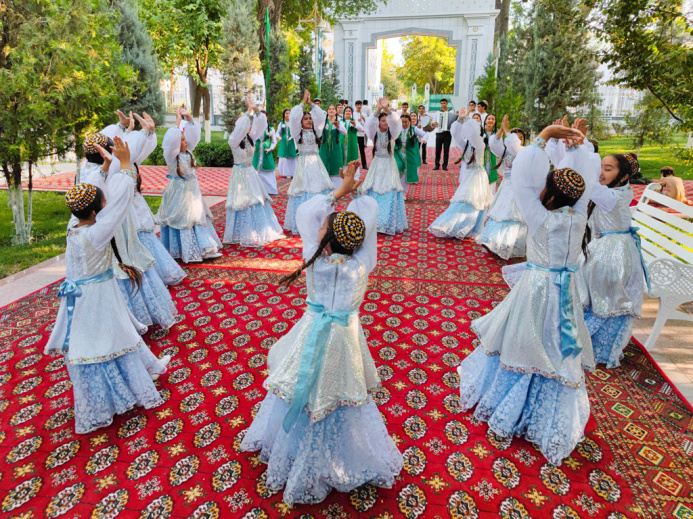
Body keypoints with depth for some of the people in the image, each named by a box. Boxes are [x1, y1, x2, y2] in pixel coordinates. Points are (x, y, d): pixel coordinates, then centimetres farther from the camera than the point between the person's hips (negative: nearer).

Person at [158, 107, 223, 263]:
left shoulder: (188, 152, 6)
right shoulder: (171, 155, -13)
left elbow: (194, 133, 10)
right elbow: (172, 140, -30)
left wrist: (189, 117, -2)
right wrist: (178, 121, -23)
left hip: (192, 191, 8)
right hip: (178, 193, -7)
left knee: (198, 217, 10)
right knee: (181, 220, 0)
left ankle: (204, 248, 19)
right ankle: (184, 252, 8)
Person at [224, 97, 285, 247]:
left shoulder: (251, 138, 4)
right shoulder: (234, 141, -12)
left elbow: (260, 125, -3)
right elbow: (240, 128, -28)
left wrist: (256, 109, -16)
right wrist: (248, 110, -26)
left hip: (251, 173, 6)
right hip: (240, 174, -6)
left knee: (257, 200, 9)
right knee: (242, 202, -3)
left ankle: (260, 231, 20)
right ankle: (243, 234, 6)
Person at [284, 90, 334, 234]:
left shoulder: (315, 131, 12)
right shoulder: (297, 132, 3)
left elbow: (321, 115, 7)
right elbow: (294, 117, -8)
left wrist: (310, 103, 5)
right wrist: (303, 102, -2)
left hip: (316, 163, 4)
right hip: (303, 163, -4)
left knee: (319, 187, 1)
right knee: (304, 190, -5)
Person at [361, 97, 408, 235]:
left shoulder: (392, 133, 2)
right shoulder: (375, 133, 2)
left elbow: (395, 121, -18)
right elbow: (369, 124, -19)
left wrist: (387, 108, -33)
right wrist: (378, 110, -32)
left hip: (389, 165, 0)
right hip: (377, 165, 0)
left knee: (390, 194, -5)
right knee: (374, 193, -4)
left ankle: (389, 223, 2)